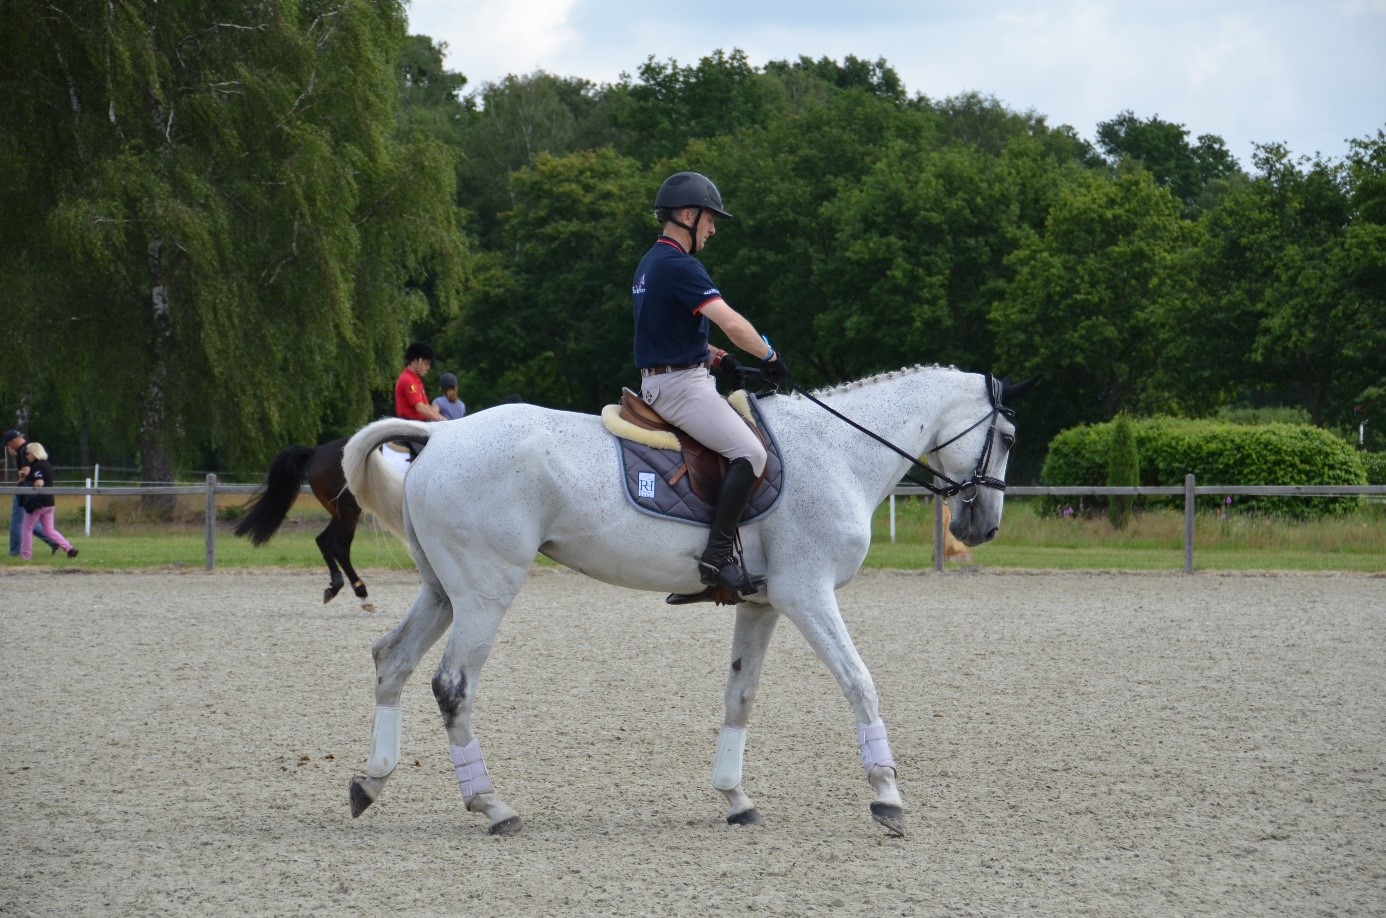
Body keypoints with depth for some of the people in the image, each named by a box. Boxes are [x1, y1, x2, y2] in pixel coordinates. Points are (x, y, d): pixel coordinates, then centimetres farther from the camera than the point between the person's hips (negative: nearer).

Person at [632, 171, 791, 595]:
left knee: (744, 447, 19)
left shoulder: (650, 263, 16)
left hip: (659, 381, 11)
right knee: (750, 452, -18)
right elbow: (732, 323, -24)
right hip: (680, 384, -11)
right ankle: (717, 556, -23)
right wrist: (770, 356, -9)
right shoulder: (680, 266, -17)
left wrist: (715, 356, 17)